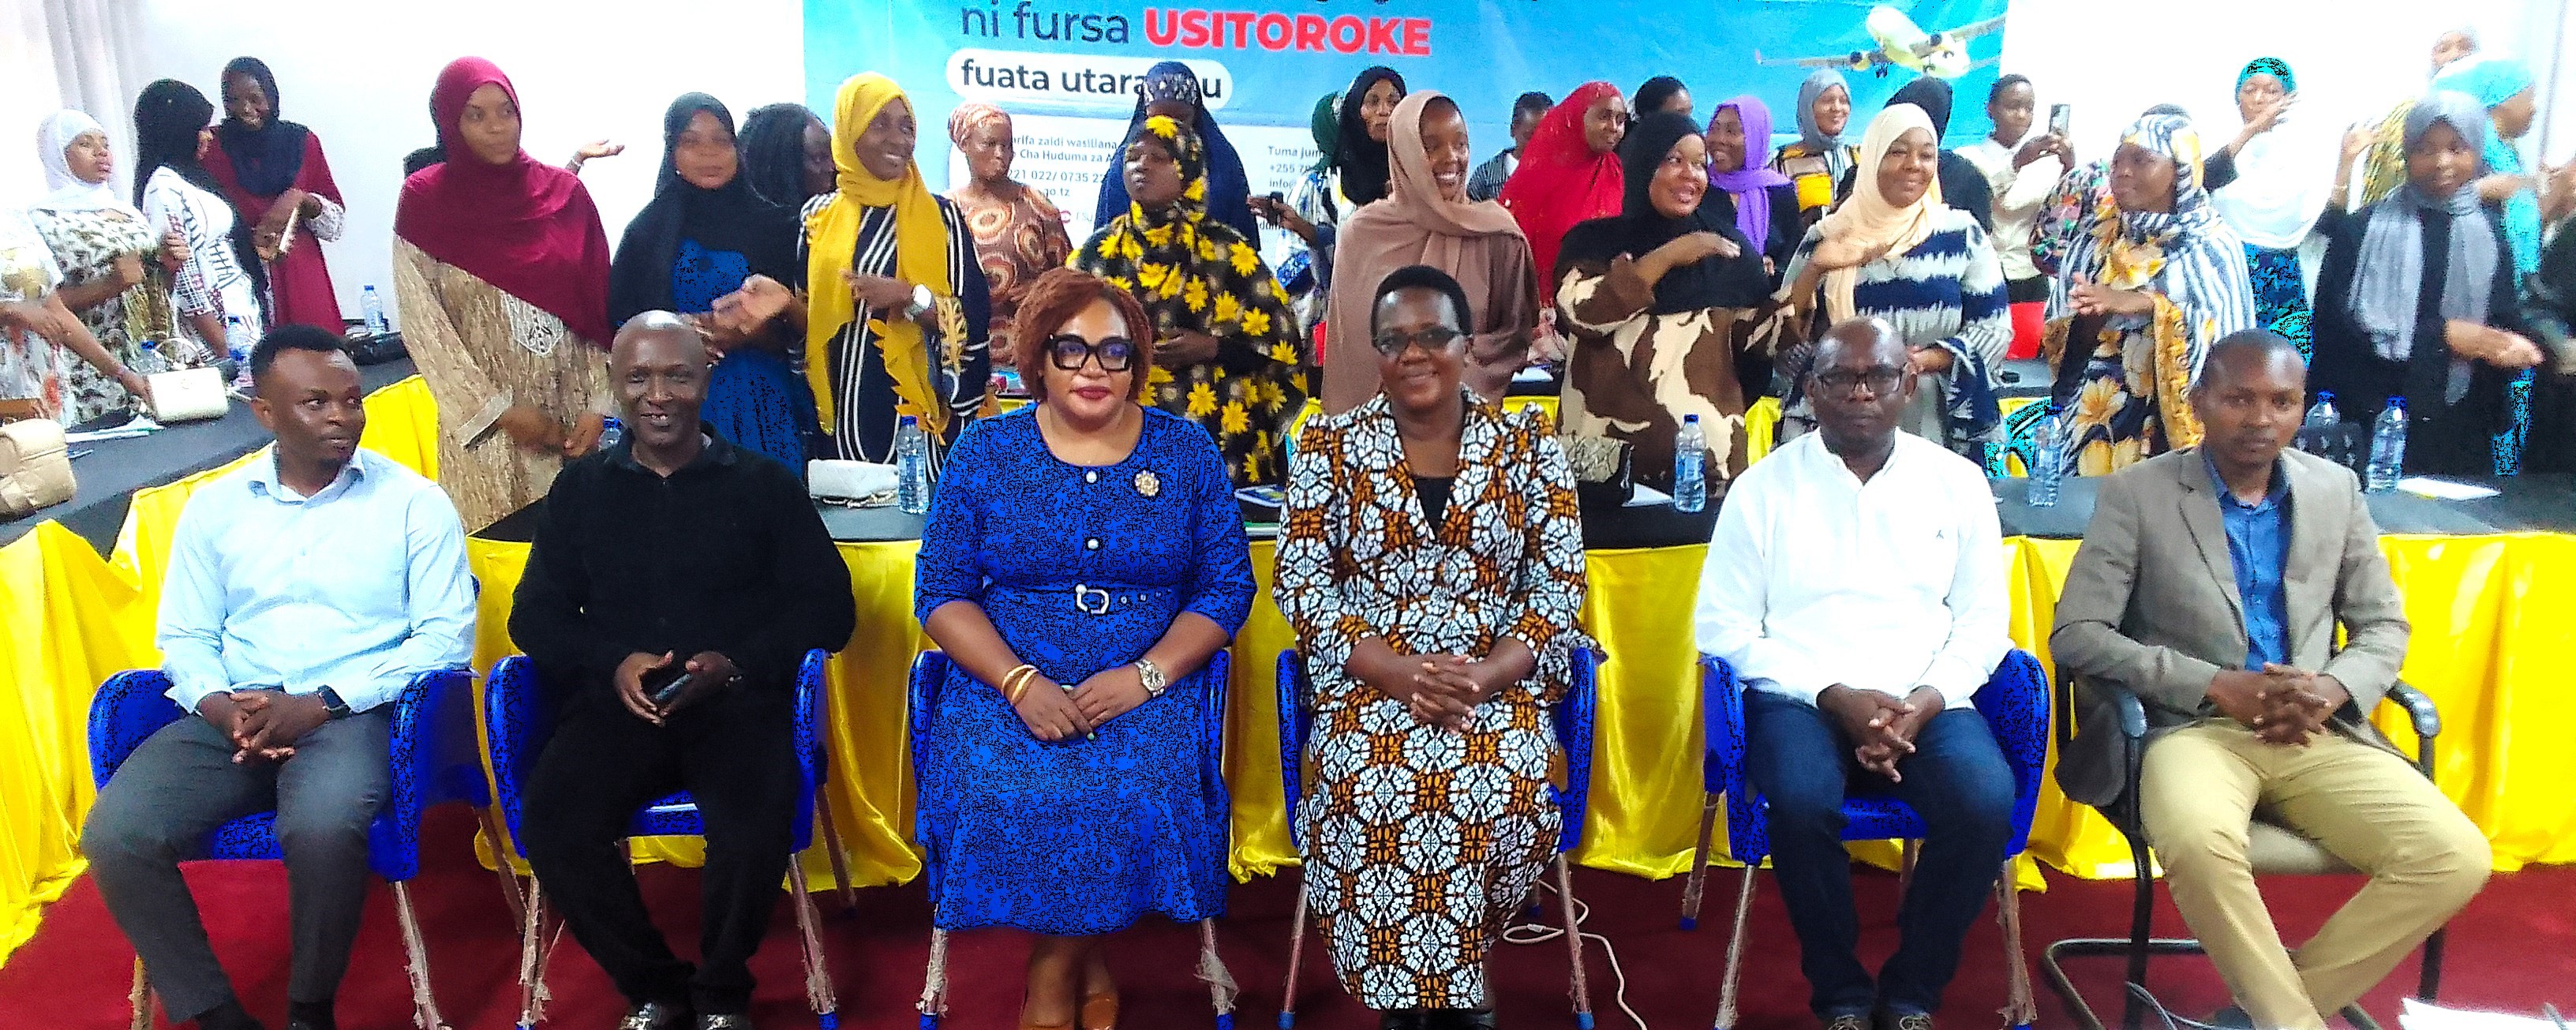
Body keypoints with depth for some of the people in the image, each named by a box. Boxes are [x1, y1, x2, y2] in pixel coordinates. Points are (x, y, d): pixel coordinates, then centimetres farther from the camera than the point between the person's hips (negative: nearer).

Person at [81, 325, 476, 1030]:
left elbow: (448, 636, -6)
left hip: (352, 715, -4)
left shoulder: (414, 501, 0)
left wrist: (322, 703, -16)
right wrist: (219, 704, -10)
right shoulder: (214, 506, 12)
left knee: (323, 828, -34)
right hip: (228, 719, 4)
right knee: (115, 834, -22)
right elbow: (184, 635, 13)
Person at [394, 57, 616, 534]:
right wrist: (499, 409, -9)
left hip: (571, 410, 2)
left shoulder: (564, 191, 4)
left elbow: (599, 309, 3)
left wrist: (598, 404, -5)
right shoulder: (424, 200, -2)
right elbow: (422, 325, -4)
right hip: (485, 420, -2)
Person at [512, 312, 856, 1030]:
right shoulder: (580, 488, 15)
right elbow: (535, 615, 12)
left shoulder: (765, 483, 8)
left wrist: (734, 664, -13)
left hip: (737, 701, -2)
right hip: (616, 702, 3)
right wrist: (611, 664, -9)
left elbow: (828, 605, 3)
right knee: (553, 824, -26)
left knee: (756, 827, -31)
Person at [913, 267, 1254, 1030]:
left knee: (1138, 789, -29)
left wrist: (1144, 676, -13)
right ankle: (1090, 965, -1)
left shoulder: (1186, 451, 5)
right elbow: (940, 591, 2)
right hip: (1008, 682, 1)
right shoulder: (985, 452, 6)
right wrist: (1022, 683, -14)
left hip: (1150, 687, 0)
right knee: (1000, 792, -28)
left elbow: (1228, 585, 2)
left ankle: (1056, 967, 0)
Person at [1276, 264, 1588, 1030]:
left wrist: (1483, 676, -16)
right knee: (1373, 791, -31)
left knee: (1502, 787, -30)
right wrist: (1398, 671, -16)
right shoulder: (1330, 445, 4)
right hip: (1369, 681, 0)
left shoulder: (1528, 446, 5)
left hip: (1498, 682, 1)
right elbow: (1300, 582, -3)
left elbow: (1560, 582, 1)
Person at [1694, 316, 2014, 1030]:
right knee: (1801, 800, -33)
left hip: (1926, 703, 2)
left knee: (1986, 803, -27)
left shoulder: (1957, 482, 10)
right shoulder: (1763, 486, 2)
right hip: (1800, 698, -2)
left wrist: (1927, 699, -11)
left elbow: (1983, 621, 8)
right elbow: (1724, 627, -2)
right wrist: (1835, 696, -13)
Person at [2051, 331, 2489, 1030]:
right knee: (2199, 844, -36)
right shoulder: (2137, 493, -2)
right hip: (2194, 727, -4)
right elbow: (2075, 635, -7)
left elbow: (2384, 626, 16)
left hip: (2319, 734, 5)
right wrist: (2217, 685, -16)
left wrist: (2333, 690, -7)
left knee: (2456, 857, -19)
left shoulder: (2337, 490, 12)